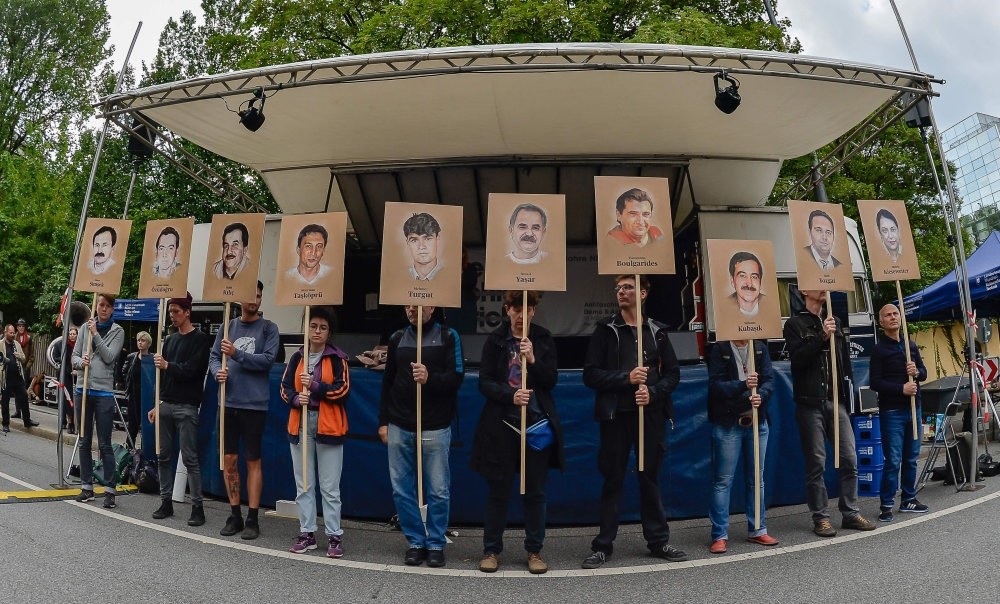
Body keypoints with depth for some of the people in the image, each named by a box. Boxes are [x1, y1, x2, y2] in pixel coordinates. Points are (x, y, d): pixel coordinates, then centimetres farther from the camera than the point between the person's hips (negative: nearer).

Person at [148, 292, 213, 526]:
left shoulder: (201, 339, -5)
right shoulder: (170, 340, 16)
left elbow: (192, 370, -16)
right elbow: (163, 375, 18)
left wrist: (168, 365, -13)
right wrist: (156, 405, 15)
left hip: (186, 406, -7)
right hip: (165, 405, 7)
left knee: (190, 458, -5)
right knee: (164, 456, 10)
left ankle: (197, 506, 1)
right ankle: (166, 502, 21)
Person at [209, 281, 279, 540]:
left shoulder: (268, 328, -1)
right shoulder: (228, 326, 10)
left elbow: (267, 360, -11)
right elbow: (214, 356, 10)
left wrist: (236, 354, -16)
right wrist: (217, 371, -10)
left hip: (255, 404, -4)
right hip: (229, 402, 4)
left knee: (253, 461, 2)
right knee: (229, 460, 9)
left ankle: (252, 519, 11)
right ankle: (235, 515, 22)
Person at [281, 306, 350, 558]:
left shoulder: (337, 358, -2)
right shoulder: (297, 357, 10)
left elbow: (342, 389, -9)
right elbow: (285, 387, 9)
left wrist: (315, 386, -20)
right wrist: (296, 399, -12)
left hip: (328, 426, -4)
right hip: (300, 424, 4)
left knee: (330, 487, 1)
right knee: (303, 485, 11)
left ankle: (335, 537, 10)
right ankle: (307, 534, 22)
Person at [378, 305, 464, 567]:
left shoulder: (448, 336, -1)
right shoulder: (397, 338, 11)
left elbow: (456, 378, -7)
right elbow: (388, 382, 14)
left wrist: (430, 378, -26)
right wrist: (383, 421, 11)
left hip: (435, 428, -3)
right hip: (399, 427, 4)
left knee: (438, 490, 4)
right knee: (402, 489, 8)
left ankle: (435, 543, 20)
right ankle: (415, 541, 23)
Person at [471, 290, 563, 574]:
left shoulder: (544, 339, 5)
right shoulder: (495, 340, 2)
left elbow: (552, 380, 0)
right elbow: (484, 383, -3)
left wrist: (533, 360, -17)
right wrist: (510, 396, -19)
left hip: (538, 423, 1)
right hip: (502, 425, -1)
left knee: (535, 490, 8)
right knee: (499, 490, 6)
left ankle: (534, 551, 23)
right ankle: (491, 550, 21)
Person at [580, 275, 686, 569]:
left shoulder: (656, 330, 8)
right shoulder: (606, 329, 1)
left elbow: (672, 373, 7)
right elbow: (591, 374, -5)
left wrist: (653, 392, -10)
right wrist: (626, 378, -16)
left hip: (651, 414, 2)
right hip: (616, 415, -2)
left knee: (651, 478, 11)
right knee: (612, 479, 4)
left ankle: (658, 541, 24)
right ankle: (603, 545, 13)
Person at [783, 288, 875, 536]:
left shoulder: (835, 322, 18)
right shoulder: (794, 324, 0)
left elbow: (845, 360, 21)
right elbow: (797, 358, -13)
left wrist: (848, 393, 13)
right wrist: (822, 337, -21)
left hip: (837, 402, 5)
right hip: (810, 404, -5)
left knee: (849, 459, 5)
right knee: (816, 463, 0)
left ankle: (851, 513, 17)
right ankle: (820, 518, 9)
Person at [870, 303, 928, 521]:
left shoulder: (911, 345, 13)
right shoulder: (879, 349, -6)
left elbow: (924, 372, 18)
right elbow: (874, 382, -10)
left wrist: (917, 372, -4)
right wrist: (901, 388, -19)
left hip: (913, 409, 6)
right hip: (891, 411, -6)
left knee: (911, 458, 12)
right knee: (893, 460, -5)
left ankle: (908, 499, 25)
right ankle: (886, 505, 3)